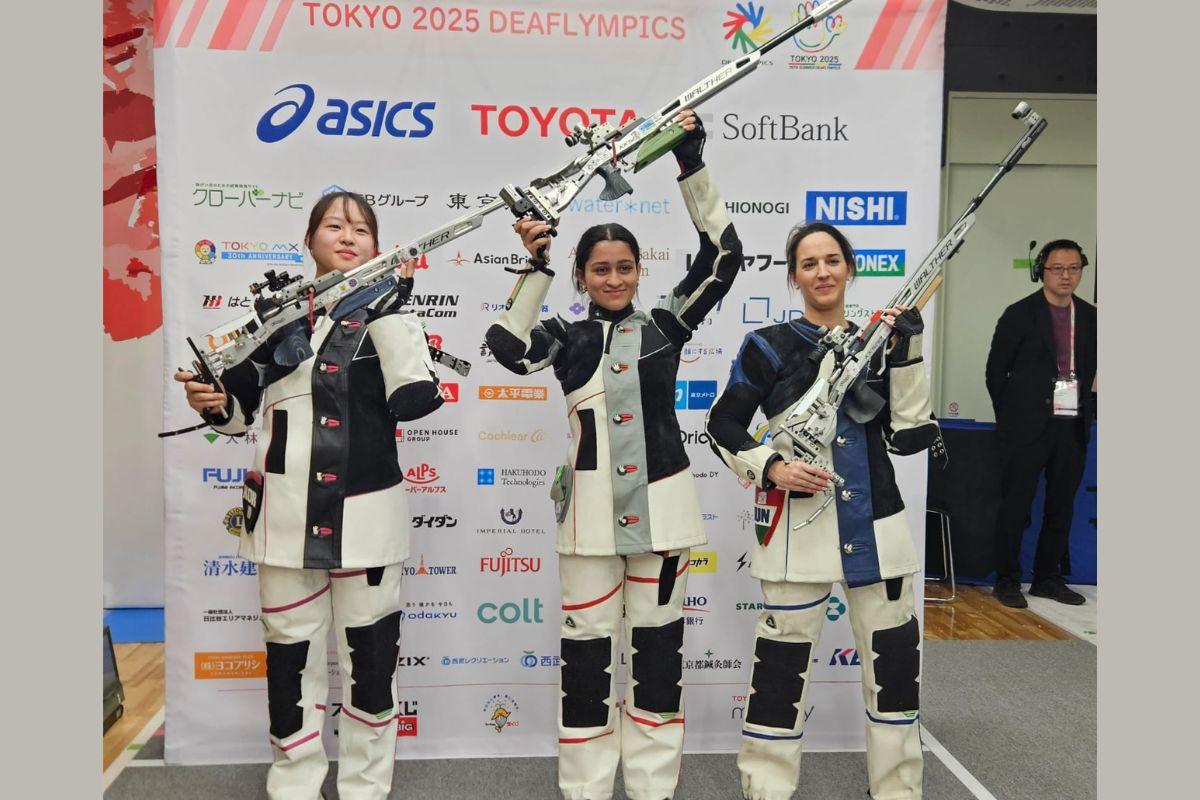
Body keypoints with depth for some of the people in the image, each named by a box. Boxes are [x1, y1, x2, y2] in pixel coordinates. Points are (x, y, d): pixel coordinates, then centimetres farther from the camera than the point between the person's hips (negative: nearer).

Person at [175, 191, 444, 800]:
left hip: (367, 515, -1)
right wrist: (214, 404, -10)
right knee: (290, 655, 11)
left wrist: (389, 306, -15)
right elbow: (242, 408, 13)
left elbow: (414, 397, -14)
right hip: (287, 514, 2)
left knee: (371, 656, 8)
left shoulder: (389, 315, 4)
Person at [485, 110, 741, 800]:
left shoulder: (665, 326, 5)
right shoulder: (567, 338, 5)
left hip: (659, 505, 1)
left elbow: (723, 257, -2)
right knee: (587, 646, 7)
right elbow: (511, 349, -14)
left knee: (658, 644, 11)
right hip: (592, 509, 0)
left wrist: (692, 166, -7)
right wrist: (535, 266, -19)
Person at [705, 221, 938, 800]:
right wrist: (771, 467, -13)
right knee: (782, 663, 1)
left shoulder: (877, 343, 10)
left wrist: (906, 354, -3)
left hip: (876, 525, 4)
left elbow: (907, 437, 4)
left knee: (896, 660, 11)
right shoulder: (769, 345, -1)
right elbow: (722, 424, 1)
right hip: (799, 526, -4)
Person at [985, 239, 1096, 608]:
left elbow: (1091, 370, 14)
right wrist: (1011, 416, -1)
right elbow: (995, 370, -1)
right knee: (1015, 505, 1)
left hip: (1073, 425, 5)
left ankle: (1048, 578, 23)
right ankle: (1007, 580, 11)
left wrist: (1087, 408, 4)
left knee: (1061, 506, 11)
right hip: (1029, 426, -5)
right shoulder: (1020, 314, -3)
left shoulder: (1090, 317, 9)